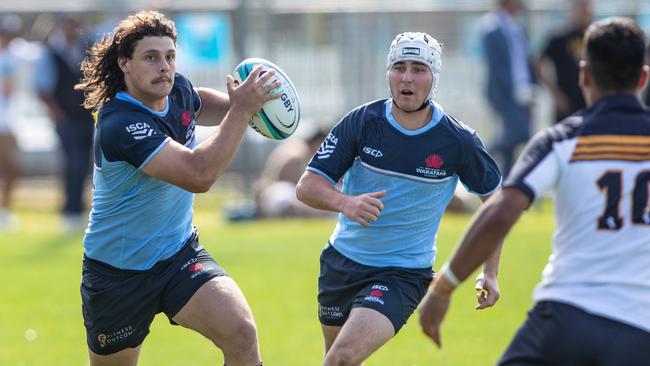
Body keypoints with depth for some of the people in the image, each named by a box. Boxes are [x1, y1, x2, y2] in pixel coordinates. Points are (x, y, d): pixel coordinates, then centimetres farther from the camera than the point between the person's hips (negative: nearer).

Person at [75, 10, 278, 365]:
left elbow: (197, 103, 23)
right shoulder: (119, 124, -29)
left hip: (179, 255, 5)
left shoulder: (176, 90, -6)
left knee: (241, 333, -21)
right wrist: (241, 110, -35)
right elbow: (198, 174, -38)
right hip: (116, 272, -5)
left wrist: (239, 103, 3)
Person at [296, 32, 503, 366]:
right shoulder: (361, 122, -10)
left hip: (404, 273, -4)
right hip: (342, 260, 4)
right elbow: (307, 186, -12)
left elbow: (496, 197, 5)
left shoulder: (457, 141, -12)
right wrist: (345, 203, -35)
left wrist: (490, 272, 2)